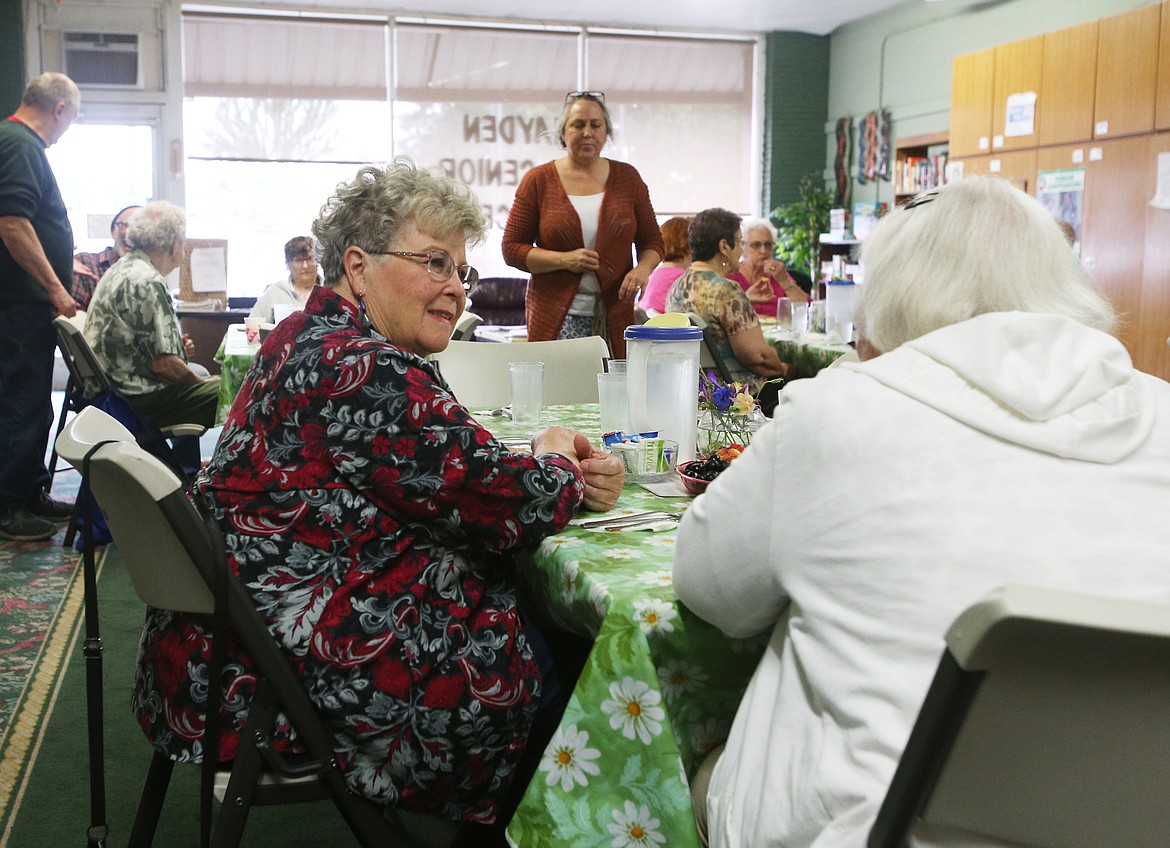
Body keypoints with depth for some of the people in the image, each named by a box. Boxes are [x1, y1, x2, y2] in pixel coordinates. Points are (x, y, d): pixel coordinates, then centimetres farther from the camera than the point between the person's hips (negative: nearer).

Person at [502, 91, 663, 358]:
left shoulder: (627, 177, 11)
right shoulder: (538, 180, 5)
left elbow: (652, 242, 14)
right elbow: (512, 248, 3)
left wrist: (642, 269, -8)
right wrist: (564, 260, -11)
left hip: (614, 316, 2)